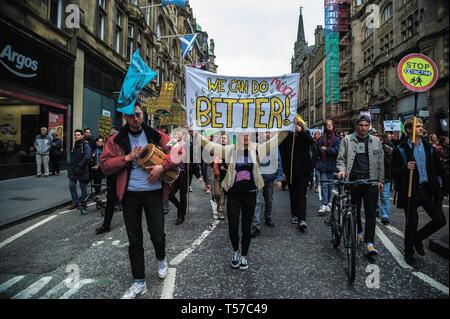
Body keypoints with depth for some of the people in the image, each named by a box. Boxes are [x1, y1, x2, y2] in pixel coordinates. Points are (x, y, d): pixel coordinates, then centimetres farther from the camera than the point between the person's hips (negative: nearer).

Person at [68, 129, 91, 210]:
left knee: (83, 187, 2)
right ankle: (75, 202, 16)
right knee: (71, 185, 5)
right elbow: (72, 157, 22)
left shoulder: (85, 145, -9)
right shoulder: (75, 144, 14)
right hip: (73, 170, 7)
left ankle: (83, 203, 14)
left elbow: (87, 157, -20)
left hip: (82, 170, -7)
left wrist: (79, 166, -23)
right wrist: (70, 165, 11)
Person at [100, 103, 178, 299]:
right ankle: (139, 283, 24)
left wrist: (162, 166, -17)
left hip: (153, 192, -1)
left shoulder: (156, 136, 1)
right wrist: (126, 158, -12)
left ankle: (161, 259, 39)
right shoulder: (116, 140, 3)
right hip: (130, 195, 1)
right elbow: (105, 165, 1)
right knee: (134, 240, 9)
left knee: (157, 235, 2)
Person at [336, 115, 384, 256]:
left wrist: (380, 180, 6)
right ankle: (358, 231, 36)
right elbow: (341, 158, 3)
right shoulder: (347, 140, 5)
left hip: (371, 181, 0)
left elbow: (380, 162, 11)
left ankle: (370, 243, 0)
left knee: (370, 212, -3)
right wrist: (342, 170, -15)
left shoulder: (376, 141, 10)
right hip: (353, 180, 0)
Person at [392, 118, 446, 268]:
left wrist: (438, 187, 6)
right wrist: (405, 168, -27)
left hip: (428, 190, 5)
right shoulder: (401, 150, -6)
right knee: (412, 223, 2)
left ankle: (418, 237, 28)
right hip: (410, 191, -5)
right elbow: (395, 173, -8)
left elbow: (437, 169, 14)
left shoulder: (429, 147, 9)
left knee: (440, 220, 1)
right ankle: (409, 254, 20)